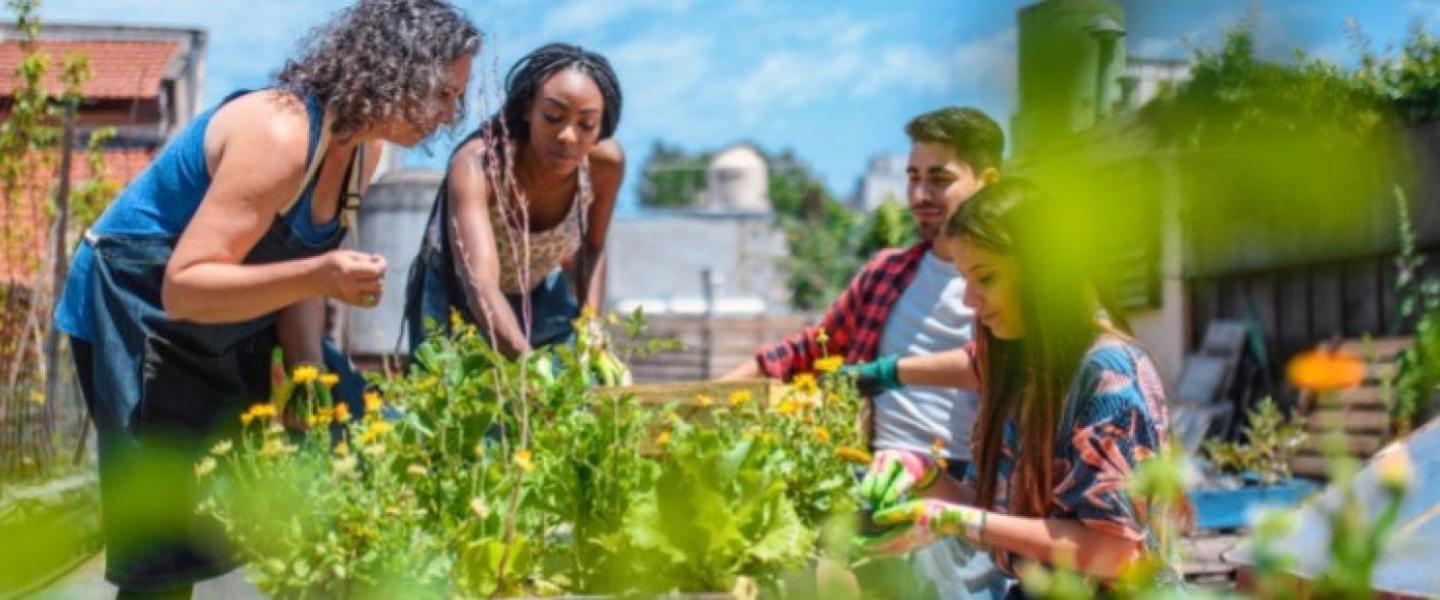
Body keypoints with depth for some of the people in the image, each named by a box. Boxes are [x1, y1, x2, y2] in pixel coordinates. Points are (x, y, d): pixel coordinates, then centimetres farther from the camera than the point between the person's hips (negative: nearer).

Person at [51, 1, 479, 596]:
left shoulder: (361, 144, -5)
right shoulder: (279, 134, -32)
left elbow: (292, 268, 3)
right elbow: (183, 288, -34)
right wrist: (317, 276, -45)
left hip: (227, 321, 9)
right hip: (136, 314, -8)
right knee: (166, 548, -6)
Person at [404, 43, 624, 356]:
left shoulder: (605, 163, -23)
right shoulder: (477, 163, -36)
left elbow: (592, 249, -2)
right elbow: (481, 287, -49)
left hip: (541, 300, 3)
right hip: (456, 300, -3)